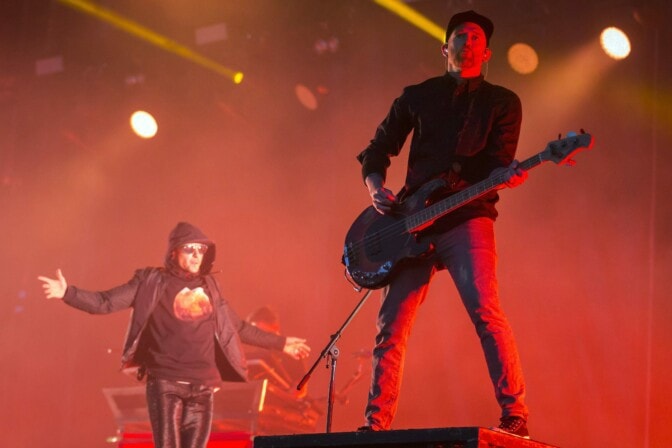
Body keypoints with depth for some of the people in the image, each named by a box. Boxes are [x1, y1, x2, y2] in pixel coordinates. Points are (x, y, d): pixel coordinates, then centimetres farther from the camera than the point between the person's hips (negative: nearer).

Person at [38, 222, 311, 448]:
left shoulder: (209, 287, 15)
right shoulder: (152, 282, 1)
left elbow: (238, 328, 26)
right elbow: (105, 303, -4)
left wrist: (279, 343, 30)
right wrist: (67, 293, -18)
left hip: (203, 385, 5)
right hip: (165, 383, -4)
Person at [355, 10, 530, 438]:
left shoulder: (502, 102, 10)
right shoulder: (416, 97, 16)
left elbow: (496, 165, 0)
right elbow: (377, 150, 19)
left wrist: (505, 176, -23)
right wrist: (376, 188, 0)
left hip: (468, 219, -3)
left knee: (486, 312, -20)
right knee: (391, 325, 0)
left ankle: (515, 416, -18)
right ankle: (377, 422, 8)